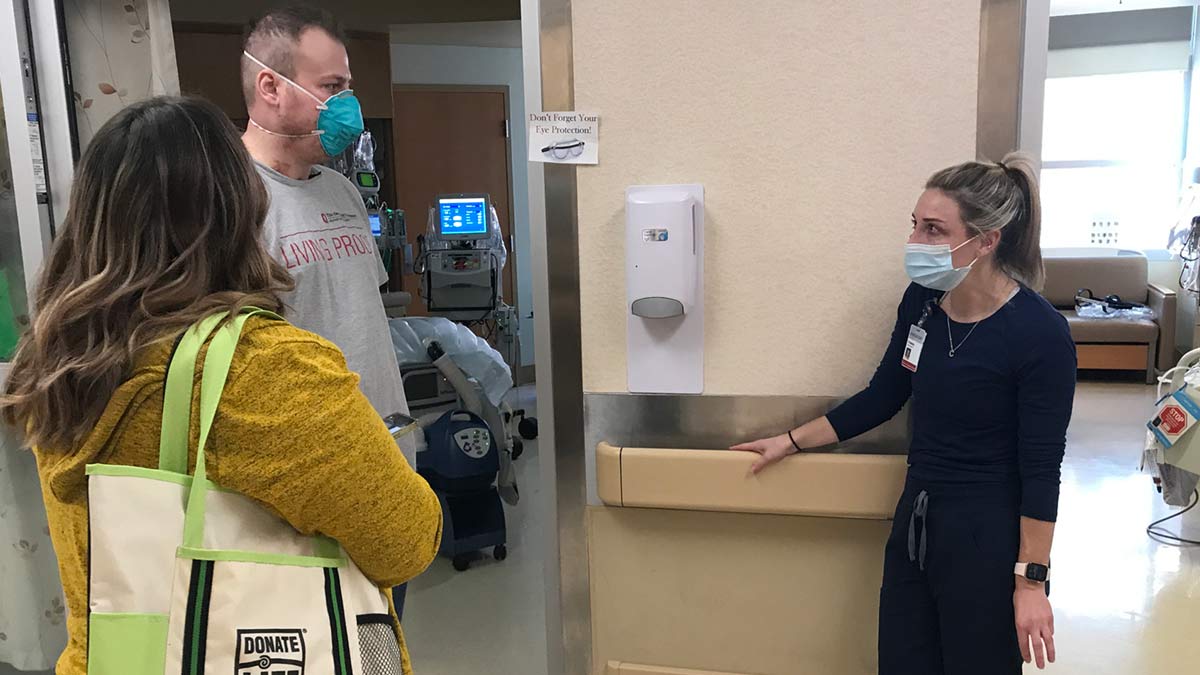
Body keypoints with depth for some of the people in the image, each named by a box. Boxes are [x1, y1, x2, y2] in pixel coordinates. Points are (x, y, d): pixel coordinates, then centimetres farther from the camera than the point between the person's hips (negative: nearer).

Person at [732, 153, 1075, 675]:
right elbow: (882, 398, 10)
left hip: (987, 537, -6)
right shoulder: (921, 300, -3)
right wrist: (792, 441, 14)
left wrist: (1031, 580, -12)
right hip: (915, 518, 6)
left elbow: (1041, 468, -15)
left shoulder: (1039, 333, -19)